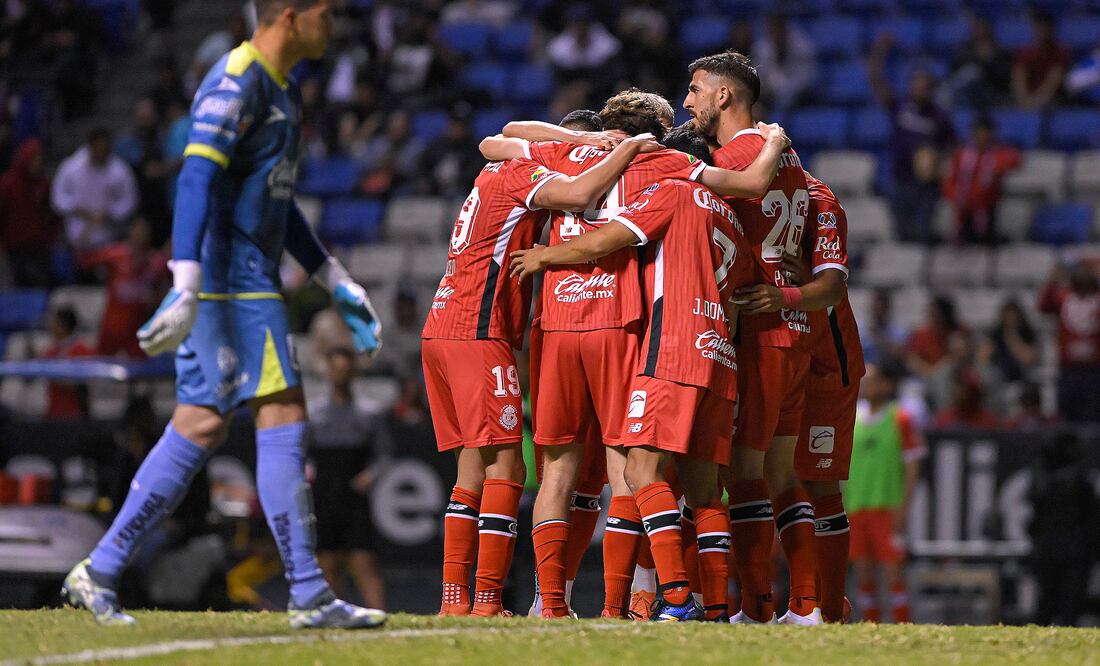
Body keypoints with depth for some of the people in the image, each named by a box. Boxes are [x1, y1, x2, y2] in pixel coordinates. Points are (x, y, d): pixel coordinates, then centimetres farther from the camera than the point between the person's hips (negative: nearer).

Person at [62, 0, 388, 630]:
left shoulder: (281, 89, 19)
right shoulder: (235, 83, -13)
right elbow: (198, 181, -23)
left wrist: (337, 282, 27)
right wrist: (187, 289, -31)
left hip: (250, 281, 10)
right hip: (232, 279, -10)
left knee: (201, 426, 9)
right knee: (284, 418, -9)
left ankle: (99, 574, 11)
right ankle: (310, 595, -8)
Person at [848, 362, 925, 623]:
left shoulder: (900, 419, -2)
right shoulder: (852, 419, 12)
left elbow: (912, 468, -4)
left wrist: (902, 509, -11)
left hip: (888, 509, -5)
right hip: (856, 510, 5)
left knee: (892, 574, -7)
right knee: (864, 577, 4)